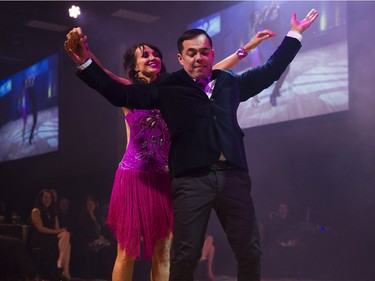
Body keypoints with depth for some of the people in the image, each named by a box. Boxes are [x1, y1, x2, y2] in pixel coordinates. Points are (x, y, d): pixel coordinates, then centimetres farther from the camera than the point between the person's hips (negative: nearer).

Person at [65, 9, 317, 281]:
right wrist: (85, 62, 6)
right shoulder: (167, 87, 10)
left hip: (233, 176, 3)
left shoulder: (230, 82, 18)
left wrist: (294, 34, 33)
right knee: (185, 256, -3)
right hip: (191, 179, -3)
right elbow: (120, 94, 10)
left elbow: (270, 71, 30)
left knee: (250, 252, 6)